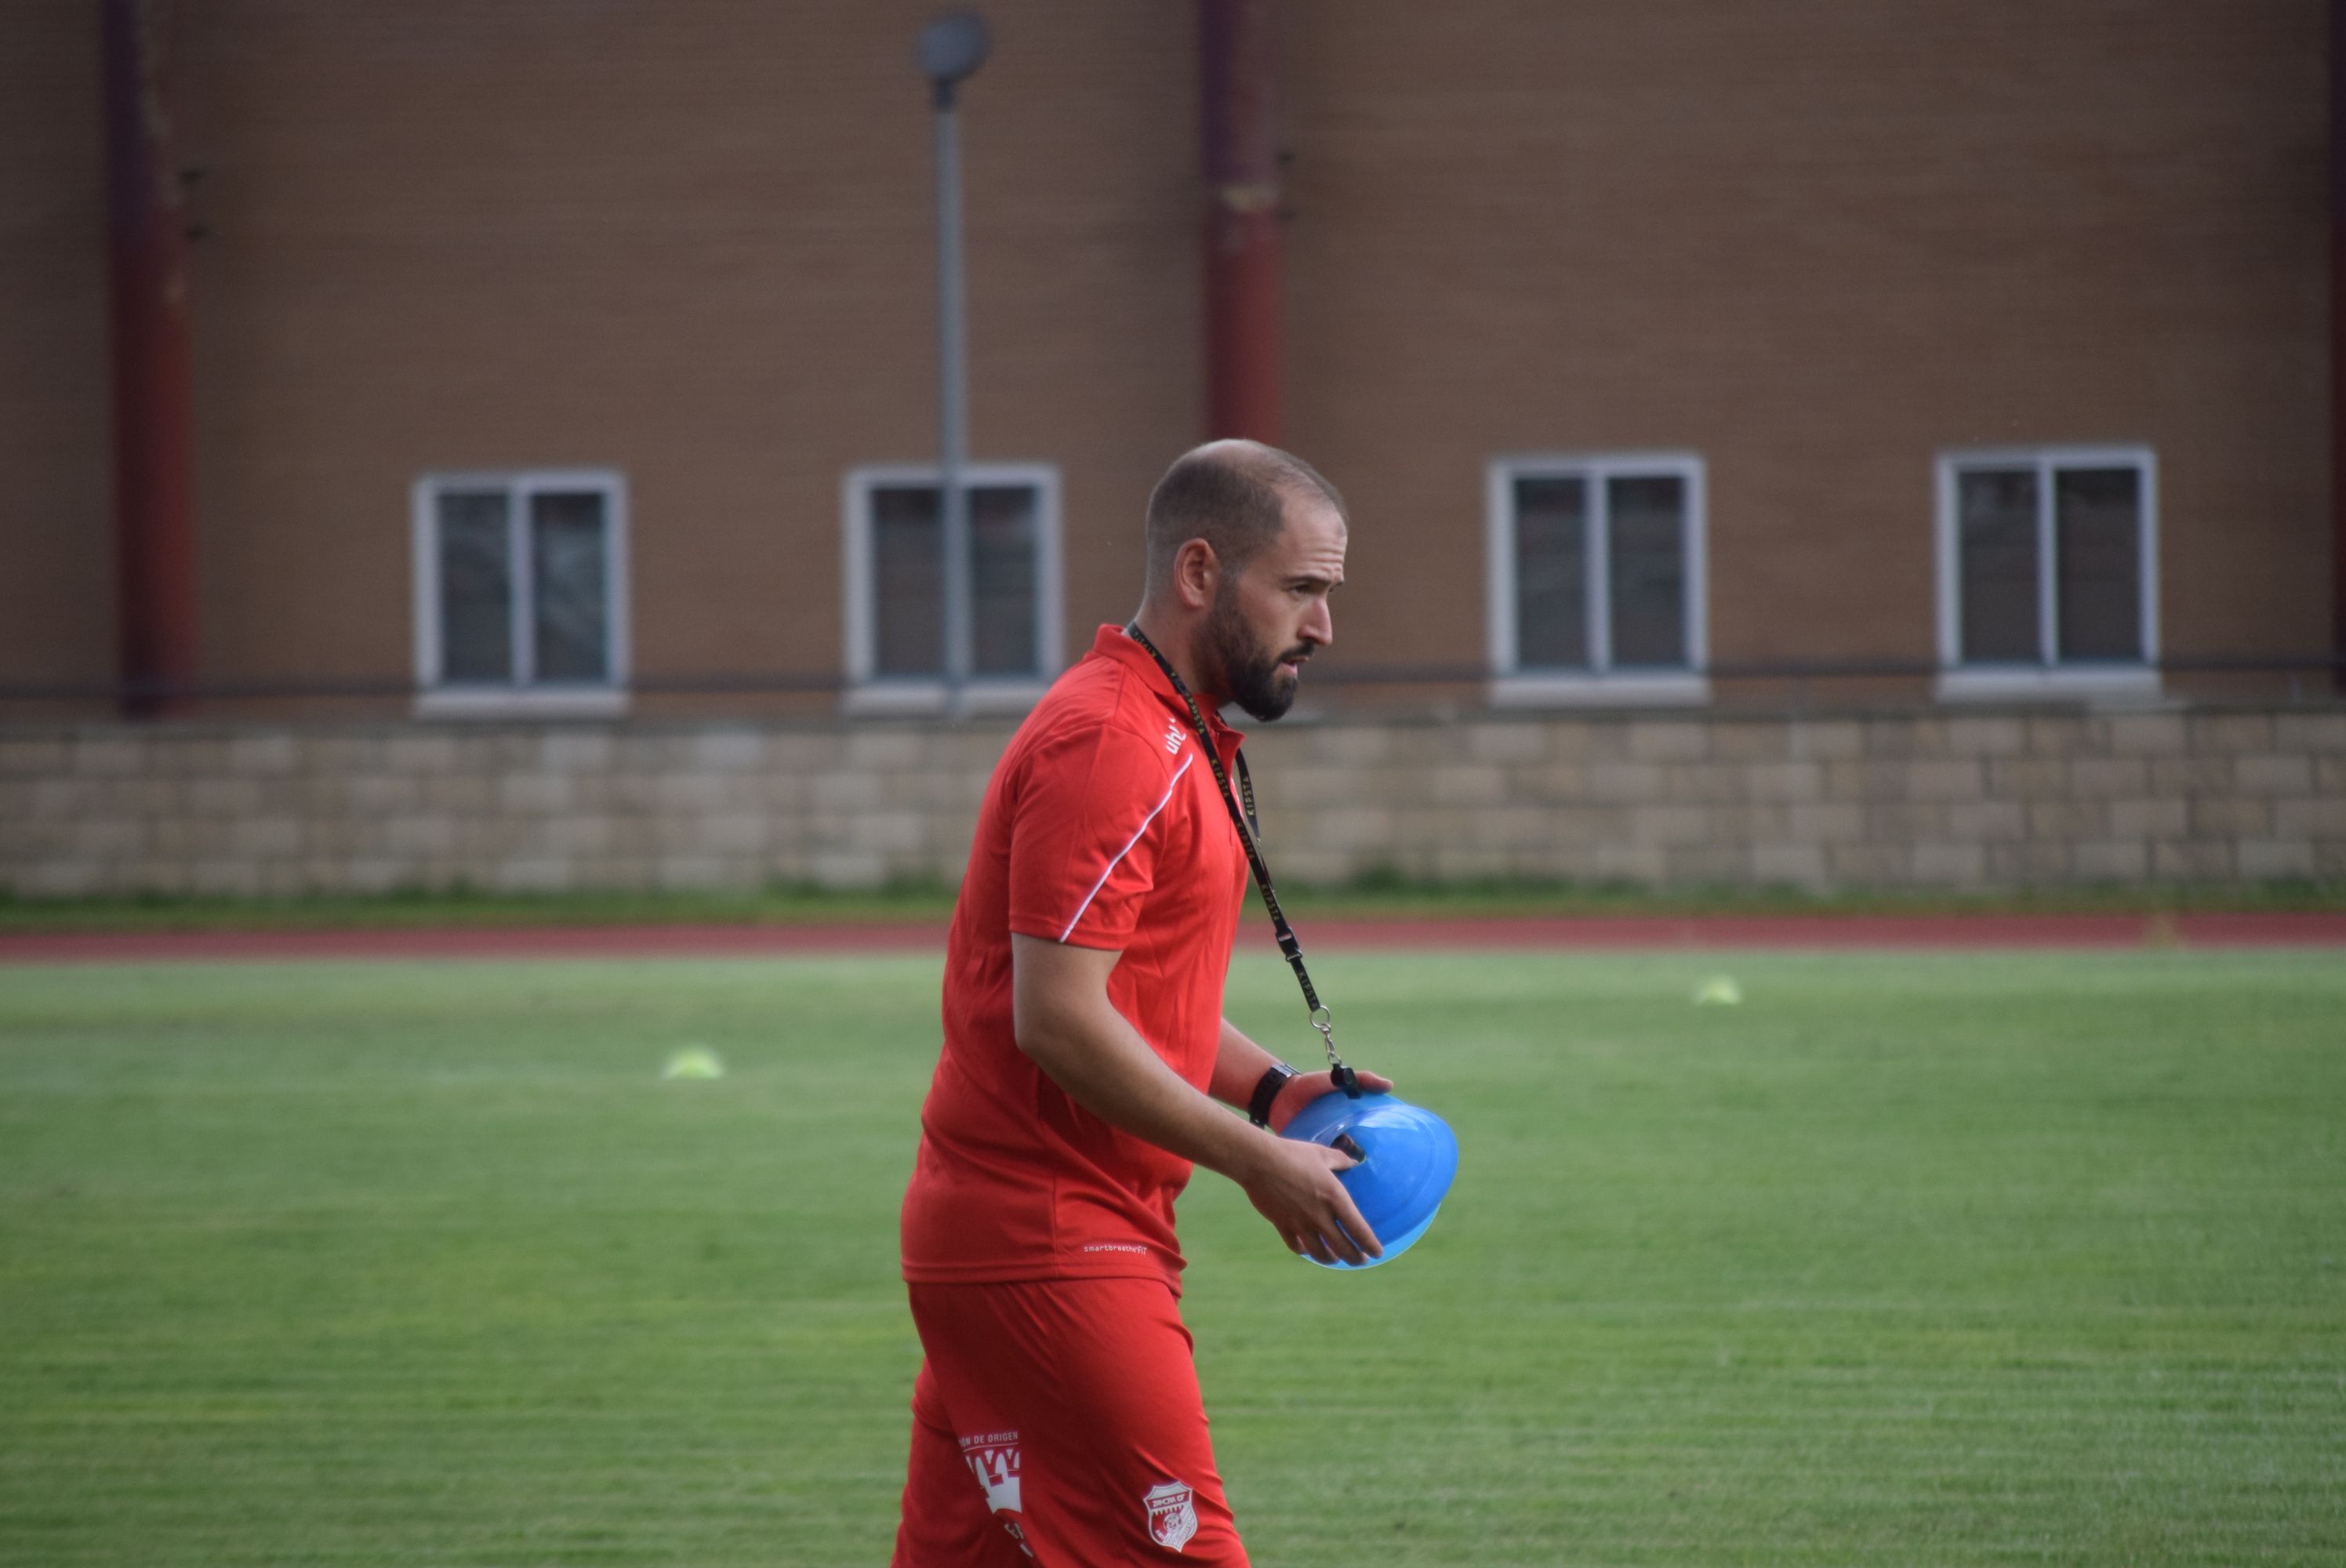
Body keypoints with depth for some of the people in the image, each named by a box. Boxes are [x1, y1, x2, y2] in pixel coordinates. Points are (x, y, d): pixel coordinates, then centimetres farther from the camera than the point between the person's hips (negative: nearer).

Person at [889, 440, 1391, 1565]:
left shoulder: (1174, 742, 18)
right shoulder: (1106, 744, -16)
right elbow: (1057, 1017, -22)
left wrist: (1271, 1091, 10)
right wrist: (1255, 1161, -16)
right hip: (1049, 1244, -10)